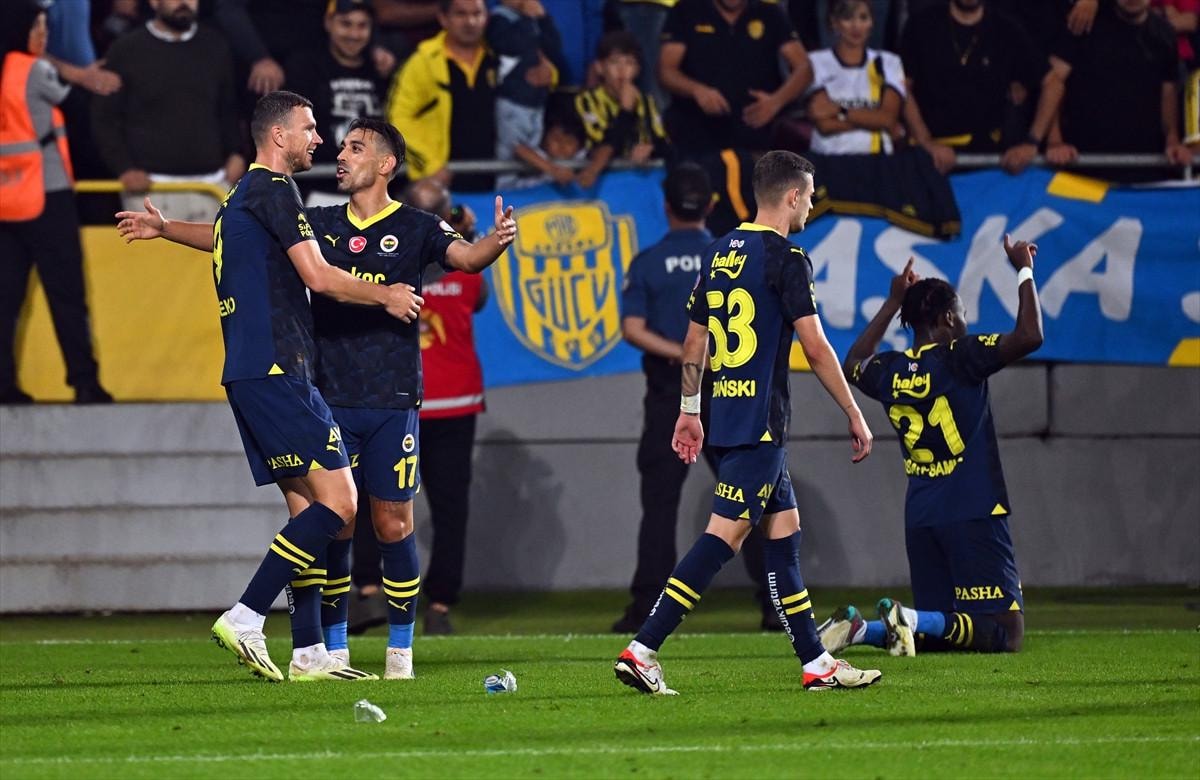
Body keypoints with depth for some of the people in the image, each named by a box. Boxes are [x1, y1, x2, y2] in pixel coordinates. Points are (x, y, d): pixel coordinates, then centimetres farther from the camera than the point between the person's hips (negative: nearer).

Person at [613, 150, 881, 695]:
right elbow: (815, 348, -13)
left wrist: (689, 411, 26)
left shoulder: (718, 254, 14)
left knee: (784, 529, 13)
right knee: (724, 537, -11)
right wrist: (855, 415, -5)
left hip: (724, 420, 9)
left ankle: (816, 663, 15)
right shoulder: (785, 257, -10)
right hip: (761, 424, -9)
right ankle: (641, 650, -18)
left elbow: (694, 342, 18)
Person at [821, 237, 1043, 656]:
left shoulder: (889, 370, 8)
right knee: (1003, 632, -6)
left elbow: (852, 366, 33)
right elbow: (1029, 336, -18)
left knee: (935, 629, 15)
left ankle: (857, 627, -10)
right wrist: (1024, 271, -5)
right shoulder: (959, 357, -9)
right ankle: (913, 621, -27)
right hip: (973, 513, -7)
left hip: (920, 519, 7)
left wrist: (893, 303, 37)